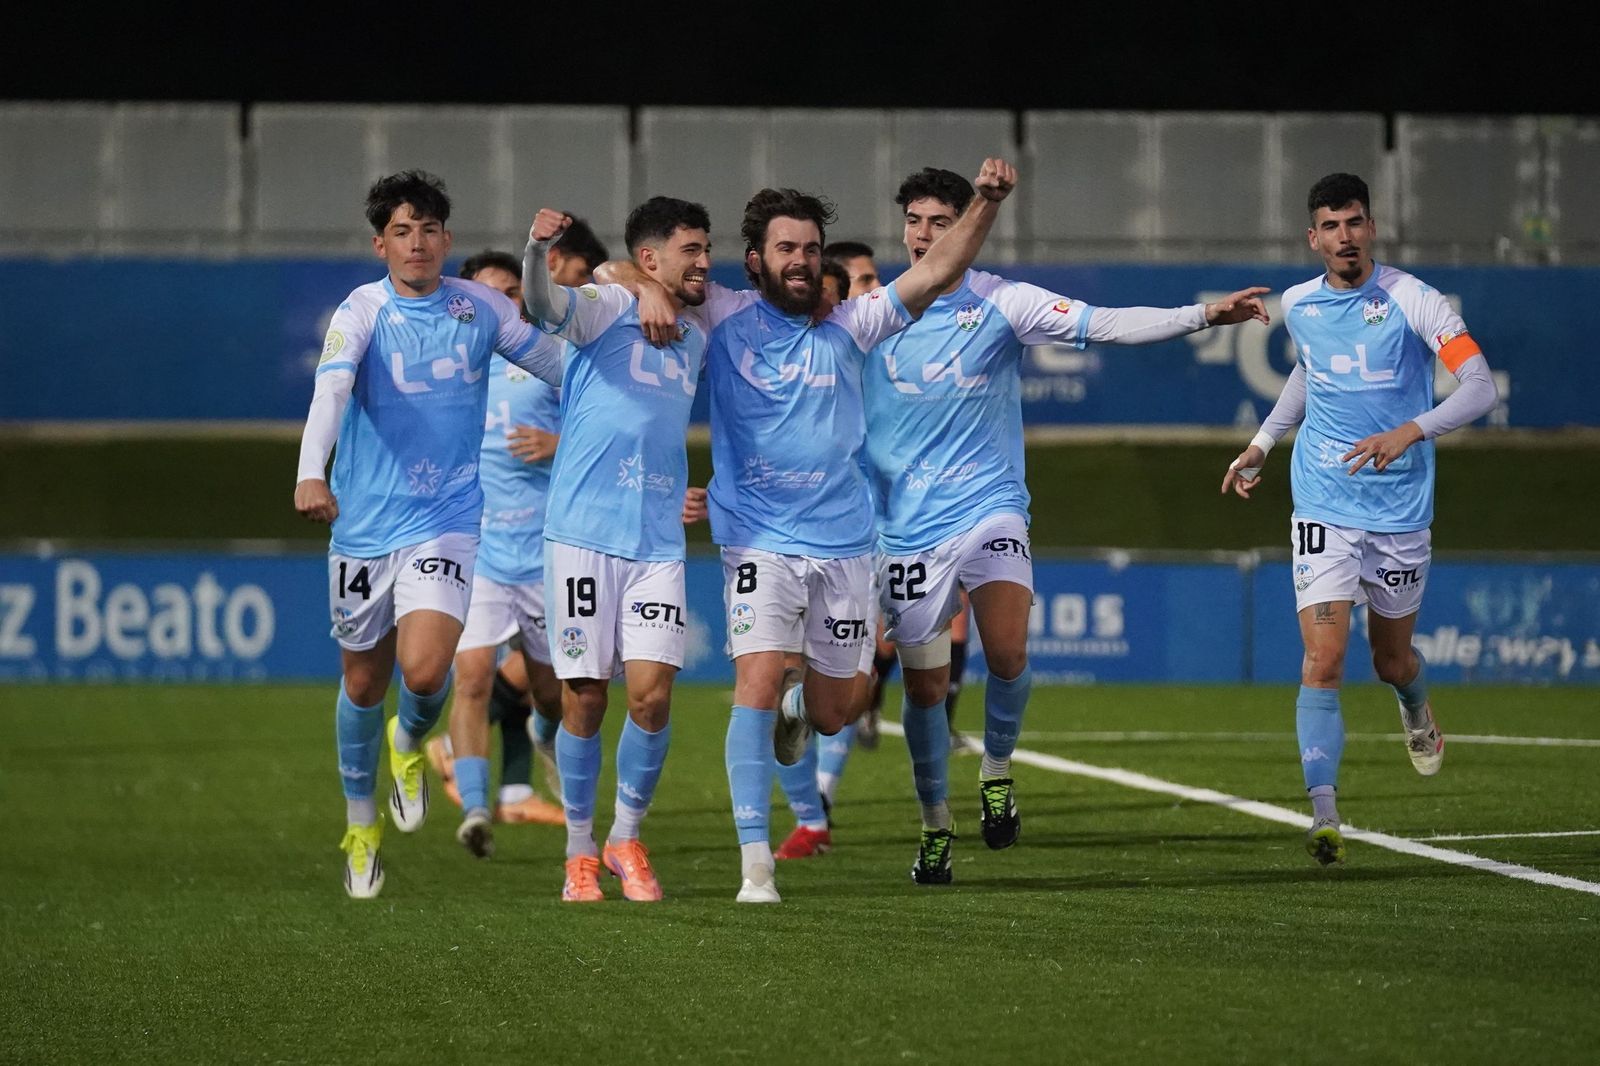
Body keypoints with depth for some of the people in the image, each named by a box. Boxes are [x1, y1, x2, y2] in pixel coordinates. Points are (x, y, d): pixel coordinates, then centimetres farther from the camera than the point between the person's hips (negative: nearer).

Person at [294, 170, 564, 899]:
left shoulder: (479, 307, 0)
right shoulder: (363, 312, -9)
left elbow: (560, 365, 13)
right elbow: (330, 389, -26)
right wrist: (311, 475, -42)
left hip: (447, 520, 0)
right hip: (364, 524, 0)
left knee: (425, 671, -19)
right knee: (364, 685, 11)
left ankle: (411, 744, 18)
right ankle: (361, 824, 34)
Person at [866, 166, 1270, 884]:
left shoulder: (999, 304, -4)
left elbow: (1104, 324, -14)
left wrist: (1204, 315, -25)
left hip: (988, 508, -2)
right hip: (906, 526, 2)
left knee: (1008, 653, -23)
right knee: (924, 686, 5)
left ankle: (997, 769, 5)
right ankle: (935, 824, 27)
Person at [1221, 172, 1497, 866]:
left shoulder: (1412, 301, -11)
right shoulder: (1298, 306, 3)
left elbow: (1480, 388, -20)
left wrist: (1411, 431, -34)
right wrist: (1262, 443, 23)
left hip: (1401, 513, -2)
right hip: (1323, 512, 2)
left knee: (1393, 662, 15)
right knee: (1323, 662, -14)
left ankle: (1416, 709, 52)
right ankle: (1324, 814, -18)